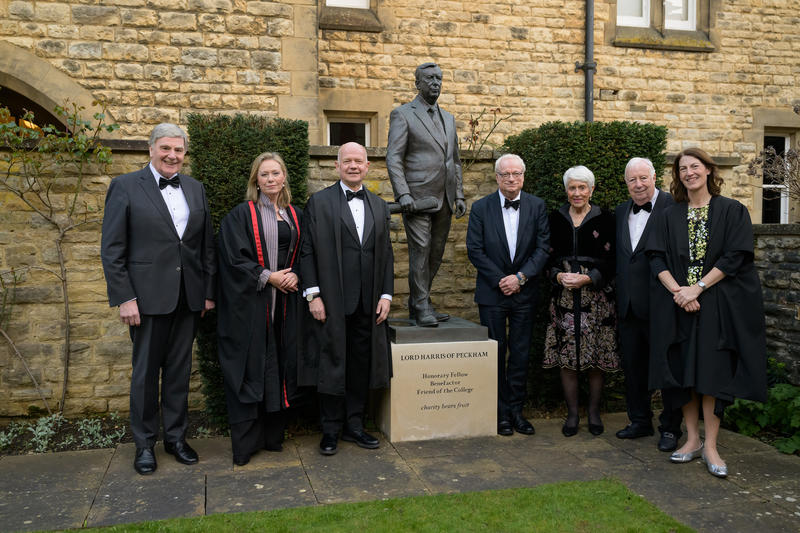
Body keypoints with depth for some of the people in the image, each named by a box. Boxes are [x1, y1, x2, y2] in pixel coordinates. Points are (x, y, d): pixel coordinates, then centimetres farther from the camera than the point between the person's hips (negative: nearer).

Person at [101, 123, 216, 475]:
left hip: (189, 297, 4)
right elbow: (112, 249, -6)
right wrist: (124, 298, -11)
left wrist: (208, 291, 6)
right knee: (146, 371, 8)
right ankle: (144, 443, 22)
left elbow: (206, 244, 11)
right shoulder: (125, 187, -3)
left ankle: (176, 436, 27)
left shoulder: (196, 189, 10)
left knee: (180, 369, 12)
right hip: (148, 296, -4)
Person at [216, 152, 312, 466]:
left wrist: (295, 275, -9)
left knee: (281, 368, 8)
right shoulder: (240, 215, -2)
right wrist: (268, 277, -15)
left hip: (286, 304, 5)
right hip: (251, 305, -4)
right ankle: (244, 443, 8)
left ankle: (274, 436, 19)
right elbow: (234, 258, -9)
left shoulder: (295, 216, 12)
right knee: (251, 370, -2)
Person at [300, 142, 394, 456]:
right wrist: (313, 295, -10)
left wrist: (386, 295, 5)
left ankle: (354, 425, 23)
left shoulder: (379, 206, 14)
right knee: (332, 365, 4)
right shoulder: (319, 202, 1)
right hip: (332, 303, -4)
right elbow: (307, 252, -3)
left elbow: (386, 254, 13)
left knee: (362, 365, 9)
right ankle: (331, 429, 17)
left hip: (368, 304, 4)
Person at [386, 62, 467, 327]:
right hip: (417, 197, -6)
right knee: (420, 251, -7)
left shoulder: (448, 118, 20)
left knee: (436, 254, 7)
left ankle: (418, 303, 19)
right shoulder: (402, 114, 0)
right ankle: (421, 308, 2)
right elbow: (393, 158, -7)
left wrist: (459, 195, 14)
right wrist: (403, 194, -17)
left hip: (444, 200, 6)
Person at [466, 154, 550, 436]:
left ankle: (516, 410, 19)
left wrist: (521, 276, -12)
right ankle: (501, 413, 15)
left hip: (524, 293, 1)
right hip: (492, 293, -1)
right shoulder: (481, 207, -1)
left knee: (520, 354, 7)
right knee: (495, 352, 4)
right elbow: (474, 250, -4)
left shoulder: (537, 206, 3)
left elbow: (543, 247, -1)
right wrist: (499, 280, -11)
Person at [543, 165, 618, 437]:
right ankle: (572, 413, 15)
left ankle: (594, 412, 17)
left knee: (596, 357, 1)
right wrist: (559, 276, -10)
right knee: (566, 358, 2)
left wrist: (586, 278, -14)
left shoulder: (604, 220, 2)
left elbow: (610, 262, 0)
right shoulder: (556, 219, 9)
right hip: (563, 297, 2)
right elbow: (549, 258, 9)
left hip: (596, 296, -1)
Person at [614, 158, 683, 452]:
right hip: (628, 306, 6)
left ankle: (670, 428, 20)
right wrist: (618, 303, 13)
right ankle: (640, 421, 30)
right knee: (633, 367, 15)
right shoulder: (621, 212, 12)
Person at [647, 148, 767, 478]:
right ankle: (692, 439, 16)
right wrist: (677, 290, -14)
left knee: (712, 372, -4)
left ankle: (710, 447, 5)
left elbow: (734, 257, -8)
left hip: (717, 304, -3)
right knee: (683, 371, 4)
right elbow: (657, 258, 2)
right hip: (678, 302, 3)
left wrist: (697, 288, -15)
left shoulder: (731, 211, 2)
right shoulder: (671, 216, 10)